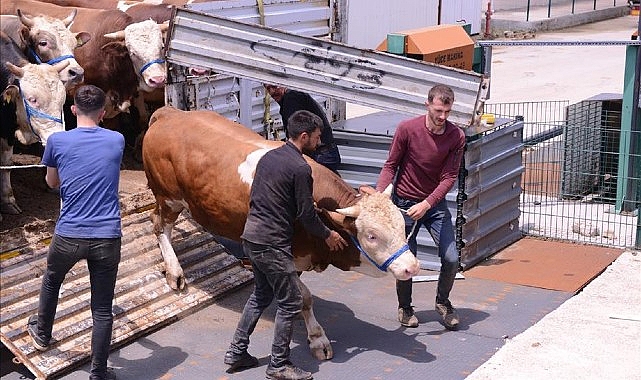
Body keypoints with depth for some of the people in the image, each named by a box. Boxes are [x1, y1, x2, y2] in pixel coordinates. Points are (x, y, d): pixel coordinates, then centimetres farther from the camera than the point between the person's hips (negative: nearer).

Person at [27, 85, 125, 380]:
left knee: (51, 281, 30)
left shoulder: (57, 142, -2)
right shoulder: (117, 141, 3)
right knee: (102, 310, 7)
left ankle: (42, 334, 51)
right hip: (108, 238, 0)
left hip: (69, 235, 0)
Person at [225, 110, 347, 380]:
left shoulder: (268, 157, 11)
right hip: (272, 243, -9)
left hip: (250, 236, 9)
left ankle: (236, 353, 26)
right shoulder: (300, 168, -15)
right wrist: (328, 235, 5)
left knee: (262, 295, 22)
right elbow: (306, 213, -12)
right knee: (290, 303, 2)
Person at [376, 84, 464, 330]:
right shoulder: (407, 129, -16)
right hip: (404, 202, -1)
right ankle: (405, 307, 29)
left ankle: (443, 301, 24)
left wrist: (426, 204, -25)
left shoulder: (457, 137, -11)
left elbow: (449, 177, -13)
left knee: (451, 259, -4)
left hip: (435, 203, 2)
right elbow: (390, 166, -7)